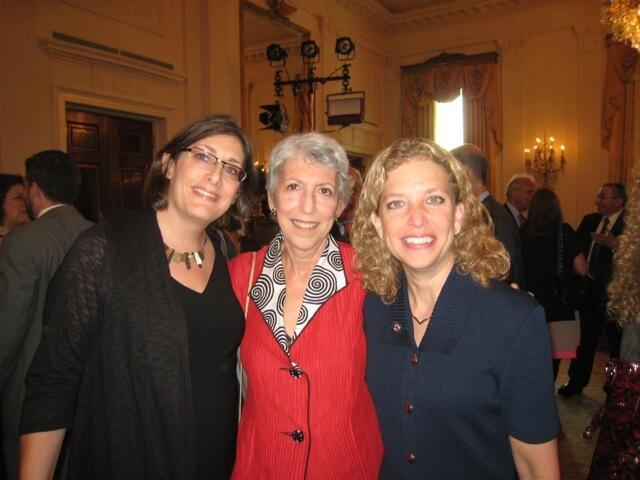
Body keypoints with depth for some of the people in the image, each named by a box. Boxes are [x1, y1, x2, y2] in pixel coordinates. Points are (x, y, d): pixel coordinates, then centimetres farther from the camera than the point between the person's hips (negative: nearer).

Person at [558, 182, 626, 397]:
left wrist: (614, 244, -34)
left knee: (617, 341, 11)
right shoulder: (590, 220, 6)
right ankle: (576, 382, 31)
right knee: (585, 338, 17)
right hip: (588, 286, 5)